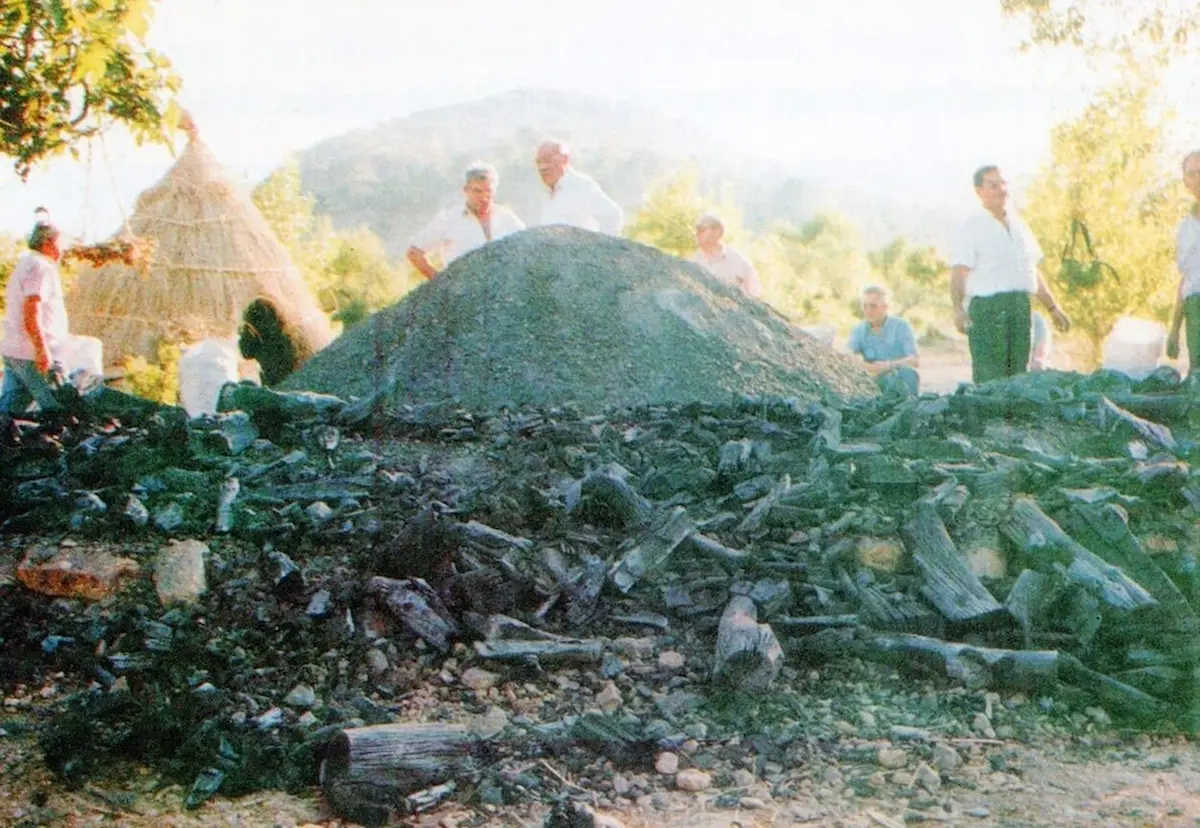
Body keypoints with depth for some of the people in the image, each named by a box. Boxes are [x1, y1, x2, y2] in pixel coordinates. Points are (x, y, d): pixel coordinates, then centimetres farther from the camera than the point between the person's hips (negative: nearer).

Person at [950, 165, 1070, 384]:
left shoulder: (1019, 225, 18)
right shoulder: (971, 228, -3)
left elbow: (1033, 271, 25)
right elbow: (958, 274, -13)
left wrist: (1053, 308, 23)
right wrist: (958, 309, -30)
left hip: (1021, 306, 7)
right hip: (986, 306, -7)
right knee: (990, 380, -10)